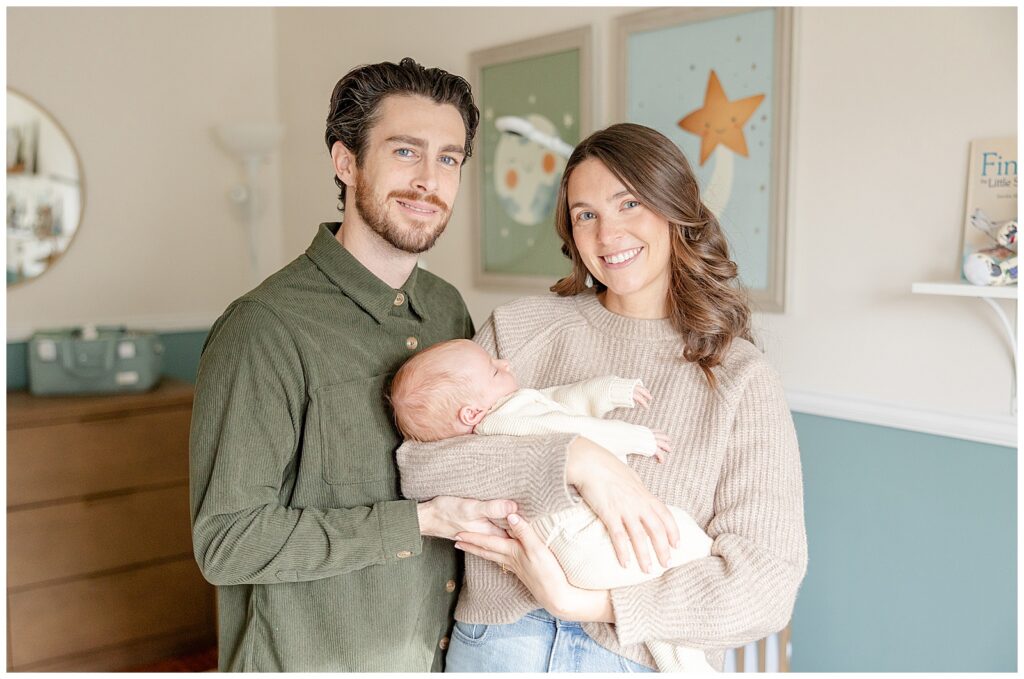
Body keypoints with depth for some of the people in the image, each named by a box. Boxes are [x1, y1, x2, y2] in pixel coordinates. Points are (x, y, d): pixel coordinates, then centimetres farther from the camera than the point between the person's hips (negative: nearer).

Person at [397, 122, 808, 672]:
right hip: (497, 644, 1)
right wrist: (575, 459, -25)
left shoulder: (741, 379, -8)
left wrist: (579, 601, -21)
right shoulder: (518, 330, -3)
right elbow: (419, 466, -12)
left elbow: (768, 581, -14)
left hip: (645, 658, 0)